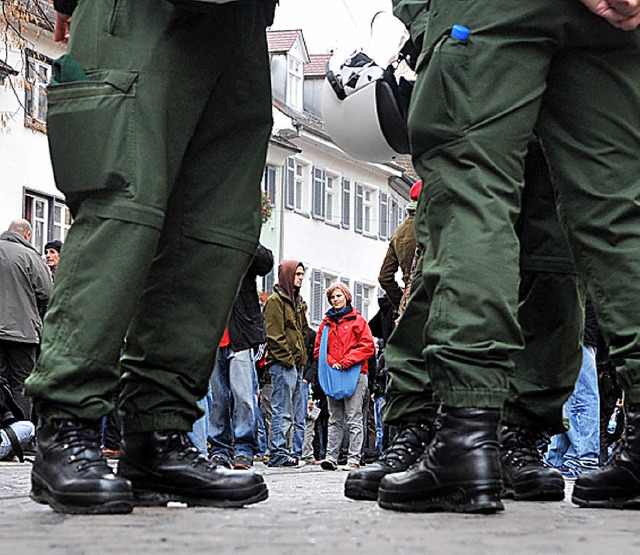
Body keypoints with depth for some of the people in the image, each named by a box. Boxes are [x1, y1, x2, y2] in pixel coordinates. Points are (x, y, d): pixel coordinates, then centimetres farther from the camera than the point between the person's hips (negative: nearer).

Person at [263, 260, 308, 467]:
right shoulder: (275, 300, -6)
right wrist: (287, 359, -17)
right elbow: (274, 335, -13)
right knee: (282, 411, -11)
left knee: (288, 412, 10)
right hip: (282, 364, -9)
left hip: (296, 364, 9)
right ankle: (278, 453, -11)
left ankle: (282, 451, 13)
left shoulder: (297, 302, 21)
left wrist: (302, 359, 16)